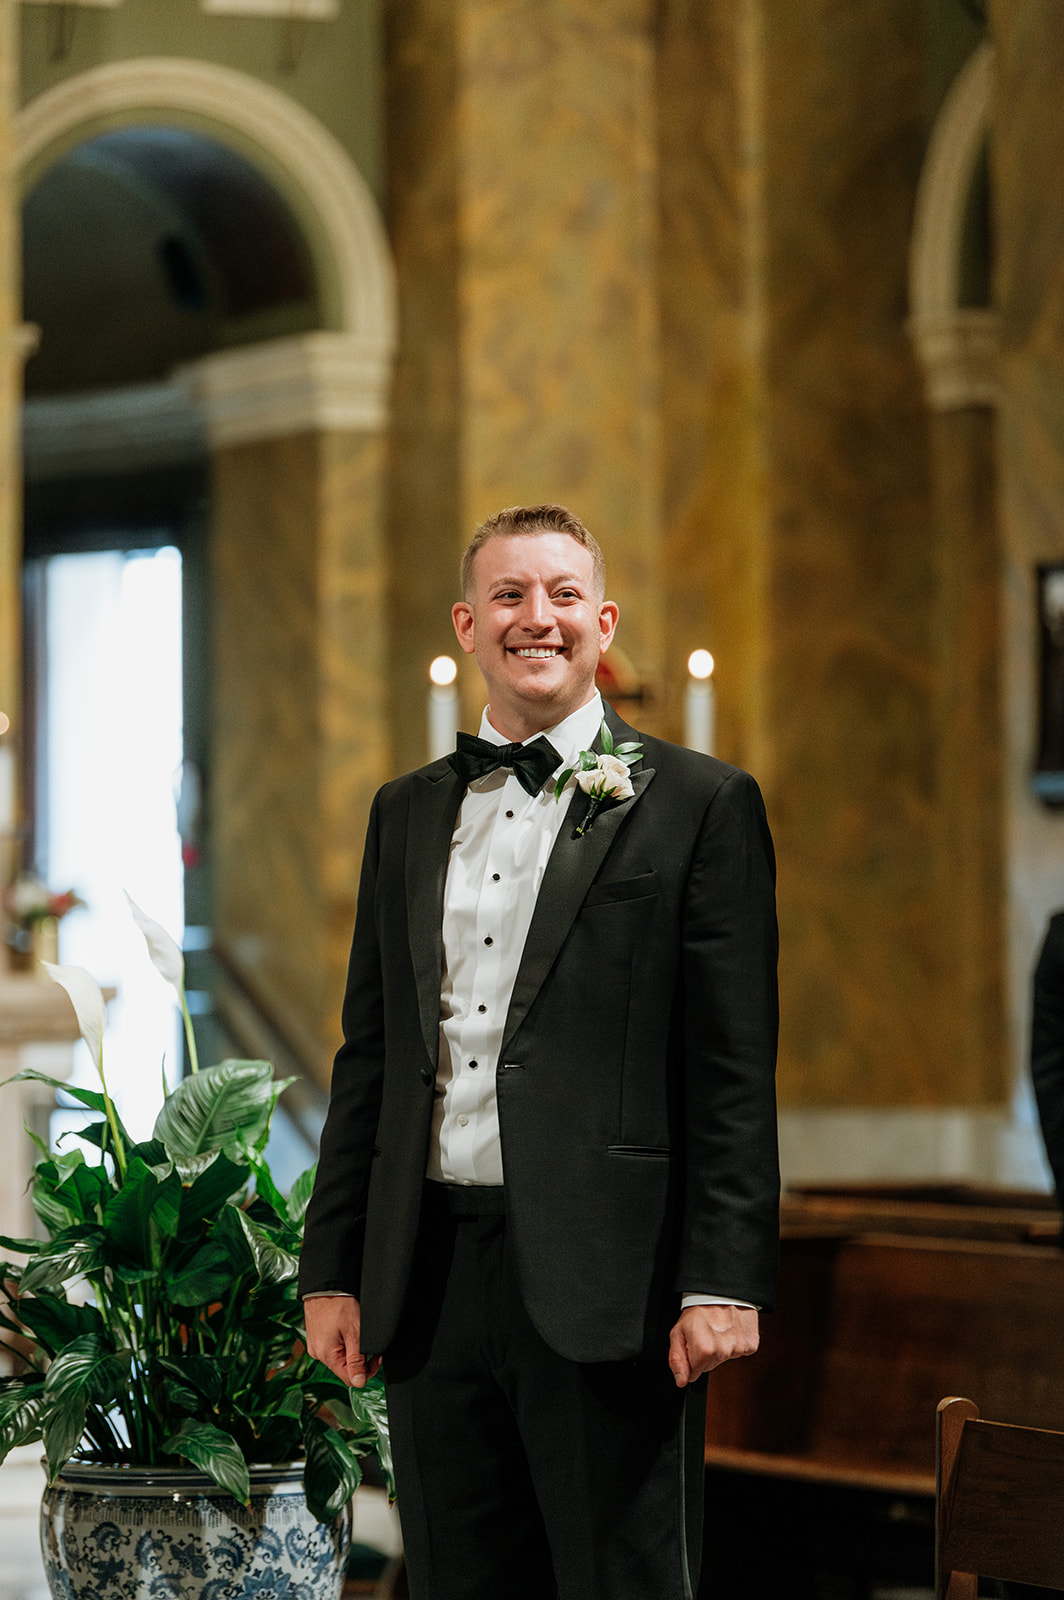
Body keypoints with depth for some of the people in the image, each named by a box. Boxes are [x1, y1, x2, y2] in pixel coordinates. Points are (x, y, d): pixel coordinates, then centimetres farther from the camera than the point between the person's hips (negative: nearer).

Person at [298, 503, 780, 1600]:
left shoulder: (697, 805, 0)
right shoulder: (407, 813, 16)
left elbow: (734, 1072, -5)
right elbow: (369, 1055, 17)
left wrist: (723, 1283, -12)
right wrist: (332, 1269, 11)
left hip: (604, 1285, -5)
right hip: (431, 1282, 5)